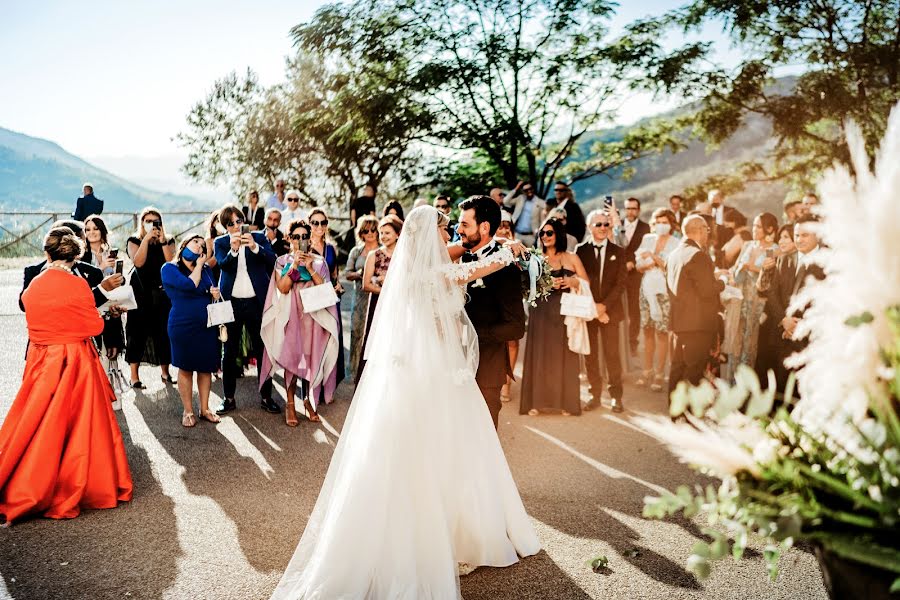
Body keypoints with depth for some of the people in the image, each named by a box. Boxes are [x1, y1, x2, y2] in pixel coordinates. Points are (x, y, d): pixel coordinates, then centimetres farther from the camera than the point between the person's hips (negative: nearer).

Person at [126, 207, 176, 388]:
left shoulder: (169, 241, 9)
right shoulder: (134, 241, 3)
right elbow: (138, 262, -14)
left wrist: (162, 241, -12)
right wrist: (146, 239, -15)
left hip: (162, 293, 2)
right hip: (140, 292, -2)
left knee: (163, 331, 5)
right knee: (137, 331, -2)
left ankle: (165, 371, 19)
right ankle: (134, 375, 3)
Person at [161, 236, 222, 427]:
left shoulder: (206, 269, 12)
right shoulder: (169, 268, -3)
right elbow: (189, 285, -19)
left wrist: (216, 294, -1)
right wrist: (198, 266, -5)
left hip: (208, 326, 5)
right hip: (183, 327, -4)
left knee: (206, 367, 7)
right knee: (186, 368, 4)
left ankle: (205, 409, 19)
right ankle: (188, 411, 16)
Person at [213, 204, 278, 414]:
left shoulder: (259, 237, 4)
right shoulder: (221, 242, 4)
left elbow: (272, 260, -9)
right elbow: (222, 264, -13)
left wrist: (254, 247, -24)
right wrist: (233, 250, -30)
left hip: (257, 302, 0)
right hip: (231, 303, 0)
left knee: (262, 350, 4)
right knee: (230, 352, 8)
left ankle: (266, 396, 14)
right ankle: (229, 398, 18)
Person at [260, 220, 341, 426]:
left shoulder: (319, 261, 8)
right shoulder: (282, 261, 6)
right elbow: (283, 288, -8)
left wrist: (310, 268, -10)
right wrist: (294, 265, -13)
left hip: (313, 316, 1)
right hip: (291, 316, -1)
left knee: (312, 358, 2)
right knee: (292, 357, -4)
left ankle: (309, 400, 17)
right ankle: (290, 404, 4)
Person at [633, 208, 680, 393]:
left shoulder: (675, 244, -2)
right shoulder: (647, 239, 10)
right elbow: (639, 266, 9)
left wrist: (653, 257, -17)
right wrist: (647, 265, -12)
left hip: (664, 291, -4)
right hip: (647, 289, 4)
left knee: (661, 332, -4)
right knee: (647, 330, 8)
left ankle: (659, 374, 4)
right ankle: (647, 371, 18)